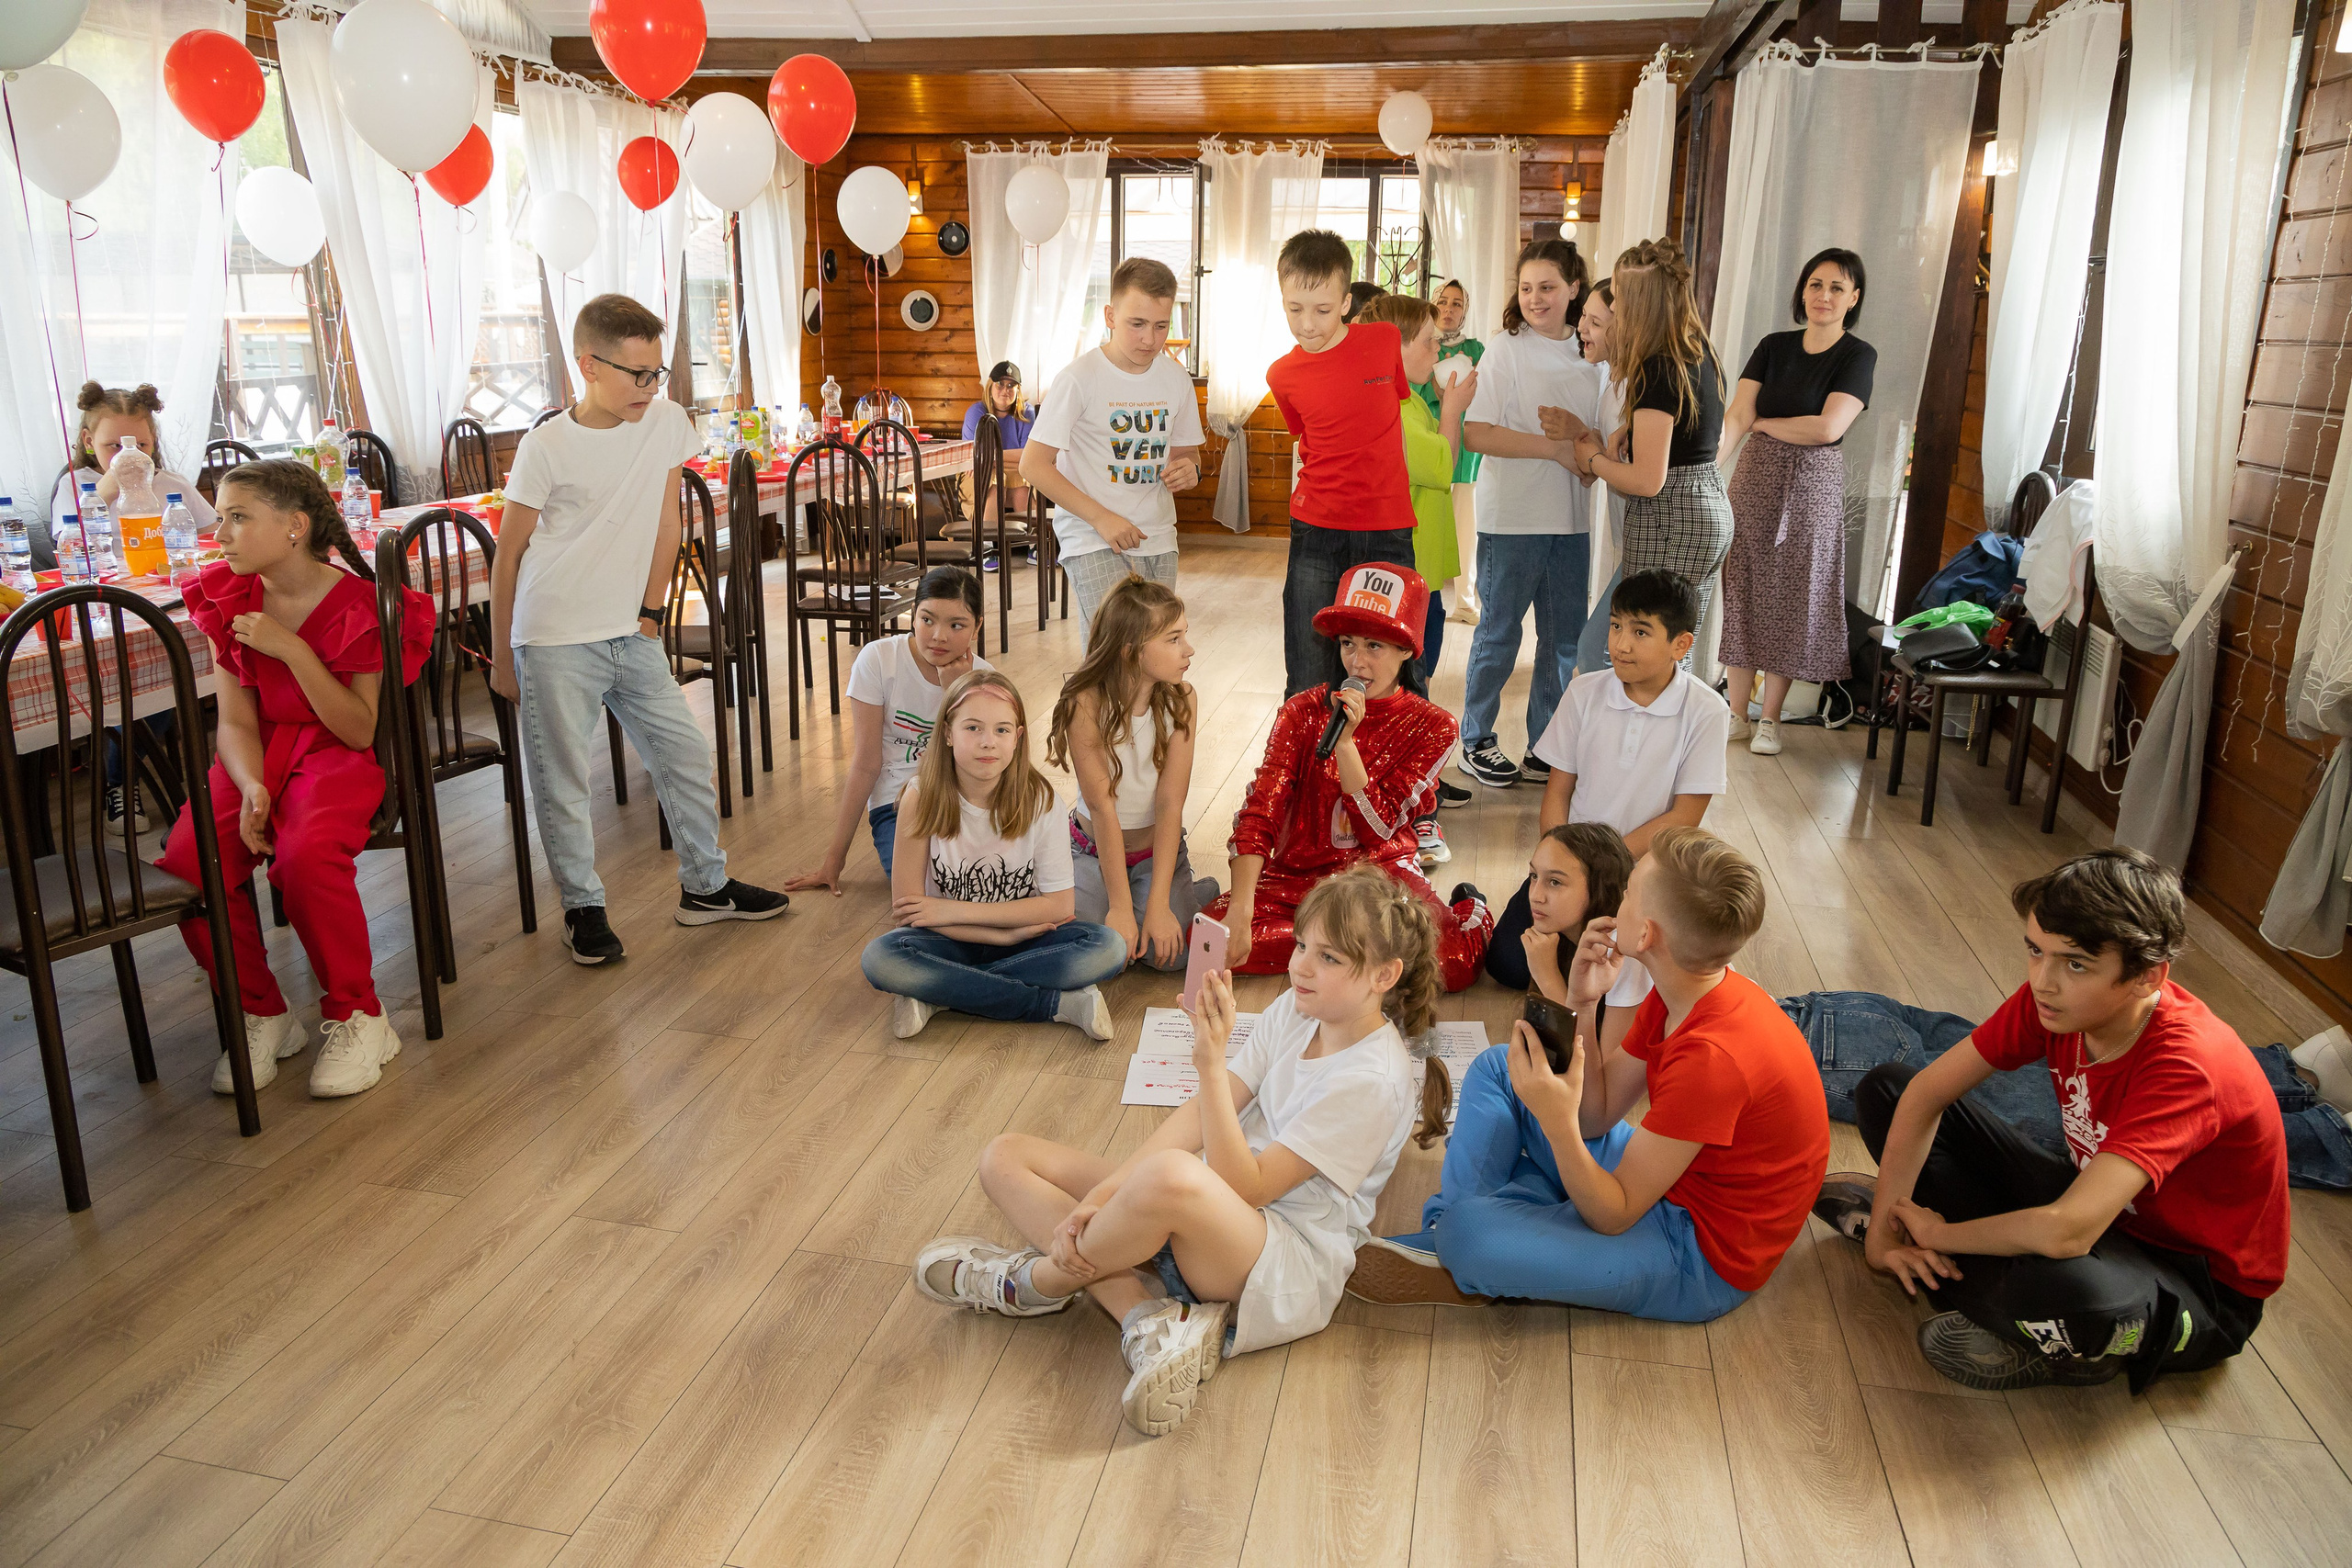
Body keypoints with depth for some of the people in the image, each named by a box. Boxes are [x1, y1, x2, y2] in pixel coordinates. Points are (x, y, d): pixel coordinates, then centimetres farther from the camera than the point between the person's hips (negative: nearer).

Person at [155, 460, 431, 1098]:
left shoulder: (357, 605, -9)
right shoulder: (230, 601, 5)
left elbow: (359, 731, -14)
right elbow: (236, 722, 1)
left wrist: (292, 649, -22)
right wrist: (252, 788, -20)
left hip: (337, 754, -5)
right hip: (256, 756, 5)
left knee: (307, 858, -35)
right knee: (185, 863, -23)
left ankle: (356, 1017, -13)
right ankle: (260, 1015, 0)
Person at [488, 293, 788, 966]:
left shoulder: (667, 422, 0)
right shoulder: (547, 446, -12)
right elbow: (508, 555, -5)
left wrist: (650, 613, 4)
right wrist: (501, 656, -1)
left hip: (629, 634, 5)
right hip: (555, 641, -4)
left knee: (686, 755, 9)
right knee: (562, 783, 2)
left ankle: (706, 886, 24)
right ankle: (583, 908, 19)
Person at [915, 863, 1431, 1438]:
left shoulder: (1373, 1078, -18)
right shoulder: (1297, 1008, 5)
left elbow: (1245, 1188, -21)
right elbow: (1199, 1114, 0)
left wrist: (1212, 1064, -30)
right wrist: (1102, 1196, -13)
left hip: (1292, 1267, -9)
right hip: (1209, 1217, 9)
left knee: (1172, 1175, -44)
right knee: (1006, 1157, 0)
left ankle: (1032, 1282, -11)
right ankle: (1151, 1320, -20)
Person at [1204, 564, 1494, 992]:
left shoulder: (1431, 726, -5)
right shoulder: (1303, 712, -4)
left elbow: (1378, 830, -12)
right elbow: (1258, 812, -14)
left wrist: (1345, 740, -24)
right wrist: (1239, 911, -27)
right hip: (1298, 873, 2)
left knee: (1452, 965, -30)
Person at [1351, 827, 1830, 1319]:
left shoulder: (1713, 1056, -32)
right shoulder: (1681, 995, -4)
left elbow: (1615, 1217, -25)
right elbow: (1597, 1116, -1)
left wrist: (1557, 1121, -41)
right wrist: (1583, 1005, -12)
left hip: (1703, 1258, -9)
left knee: (1469, 1232, -28)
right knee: (1497, 1067, 8)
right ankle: (1441, 1237, 6)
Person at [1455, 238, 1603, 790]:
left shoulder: (1586, 354, 10)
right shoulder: (1506, 349, -6)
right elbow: (1475, 433, -16)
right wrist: (1555, 448, -19)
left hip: (1570, 519, 6)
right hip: (1512, 518, -5)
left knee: (1564, 637, 10)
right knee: (1499, 632, 4)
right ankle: (1476, 742, 18)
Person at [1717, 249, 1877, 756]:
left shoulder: (1858, 356, -6)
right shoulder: (1774, 346, 4)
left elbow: (1827, 428, -18)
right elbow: (1735, 417, -7)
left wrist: (1763, 423, -6)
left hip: (1812, 486, -3)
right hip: (1755, 478, 3)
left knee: (1791, 598, 4)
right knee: (1740, 590, 5)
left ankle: (1770, 718, 17)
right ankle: (1736, 712, 17)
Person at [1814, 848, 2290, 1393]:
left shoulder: (2187, 1066, -36)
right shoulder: (2055, 998, -16)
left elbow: (2066, 1232, -43)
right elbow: (1928, 1089, -10)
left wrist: (1936, 1232, -25)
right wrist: (1884, 1226, -18)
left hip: (2202, 1286, -6)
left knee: (2061, 1286, -44)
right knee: (1885, 1086, -2)